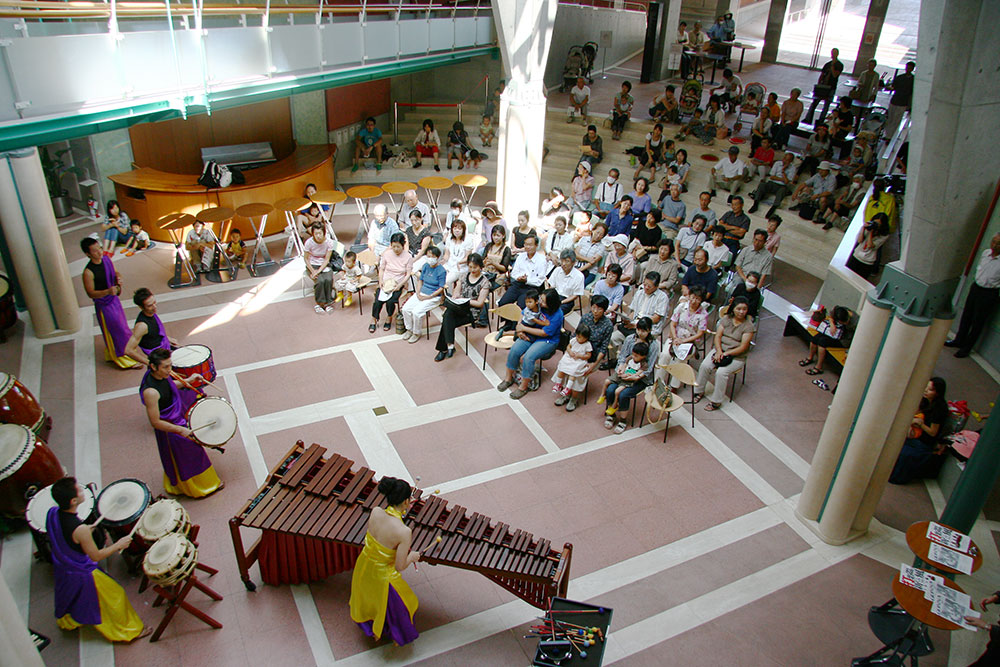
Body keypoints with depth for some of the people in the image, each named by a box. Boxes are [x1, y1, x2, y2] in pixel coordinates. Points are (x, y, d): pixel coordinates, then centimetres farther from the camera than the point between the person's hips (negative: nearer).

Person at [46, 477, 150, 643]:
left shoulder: (52, 513, -17)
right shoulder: (80, 530, -38)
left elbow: (62, 536, 3)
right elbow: (96, 556, -24)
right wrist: (119, 545, -12)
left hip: (60, 568, 7)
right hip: (82, 575, -7)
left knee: (71, 596, 36)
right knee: (115, 596, 13)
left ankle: (66, 621, 63)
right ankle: (128, 631, 32)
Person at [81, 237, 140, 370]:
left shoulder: (106, 259, -5)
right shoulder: (88, 272, -24)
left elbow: (115, 273, 12)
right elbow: (91, 293, -19)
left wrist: (118, 280, -11)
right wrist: (108, 291, -34)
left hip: (114, 299, 7)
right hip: (103, 305, -7)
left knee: (119, 327, 21)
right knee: (116, 331, 3)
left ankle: (112, 354, 43)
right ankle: (124, 359, 19)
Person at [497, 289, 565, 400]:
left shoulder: (557, 315, -22)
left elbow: (544, 333, -21)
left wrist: (524, 328, -18)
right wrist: (519, 331, -6)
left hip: (547, 341, -6)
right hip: (529, 336, 6)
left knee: (528, 357, -27)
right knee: (514, 350, -16)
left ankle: (523, 387, -9)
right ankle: (509, 378, 6)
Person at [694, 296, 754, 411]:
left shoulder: (748, 326, -9)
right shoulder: (726, 319, 3)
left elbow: (743, 347, -14)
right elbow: (718, 336, -1)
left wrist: (726, 354, -20)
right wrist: (719, 351, -18)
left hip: (737, 357, -4)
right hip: (720, 350, 4)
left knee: (721, 372, -28)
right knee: (704, 366, -19)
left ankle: (716, 401, -13)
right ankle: (699, 391, 2)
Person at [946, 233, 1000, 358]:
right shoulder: (985, 253, -1)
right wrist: (977, 281, 16)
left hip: (989, 294, -6)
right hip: (976, 287, 6)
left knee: (978, 322, 4)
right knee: (966, 316, 18)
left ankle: (966, 348, 17)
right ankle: (959, 341, 35)